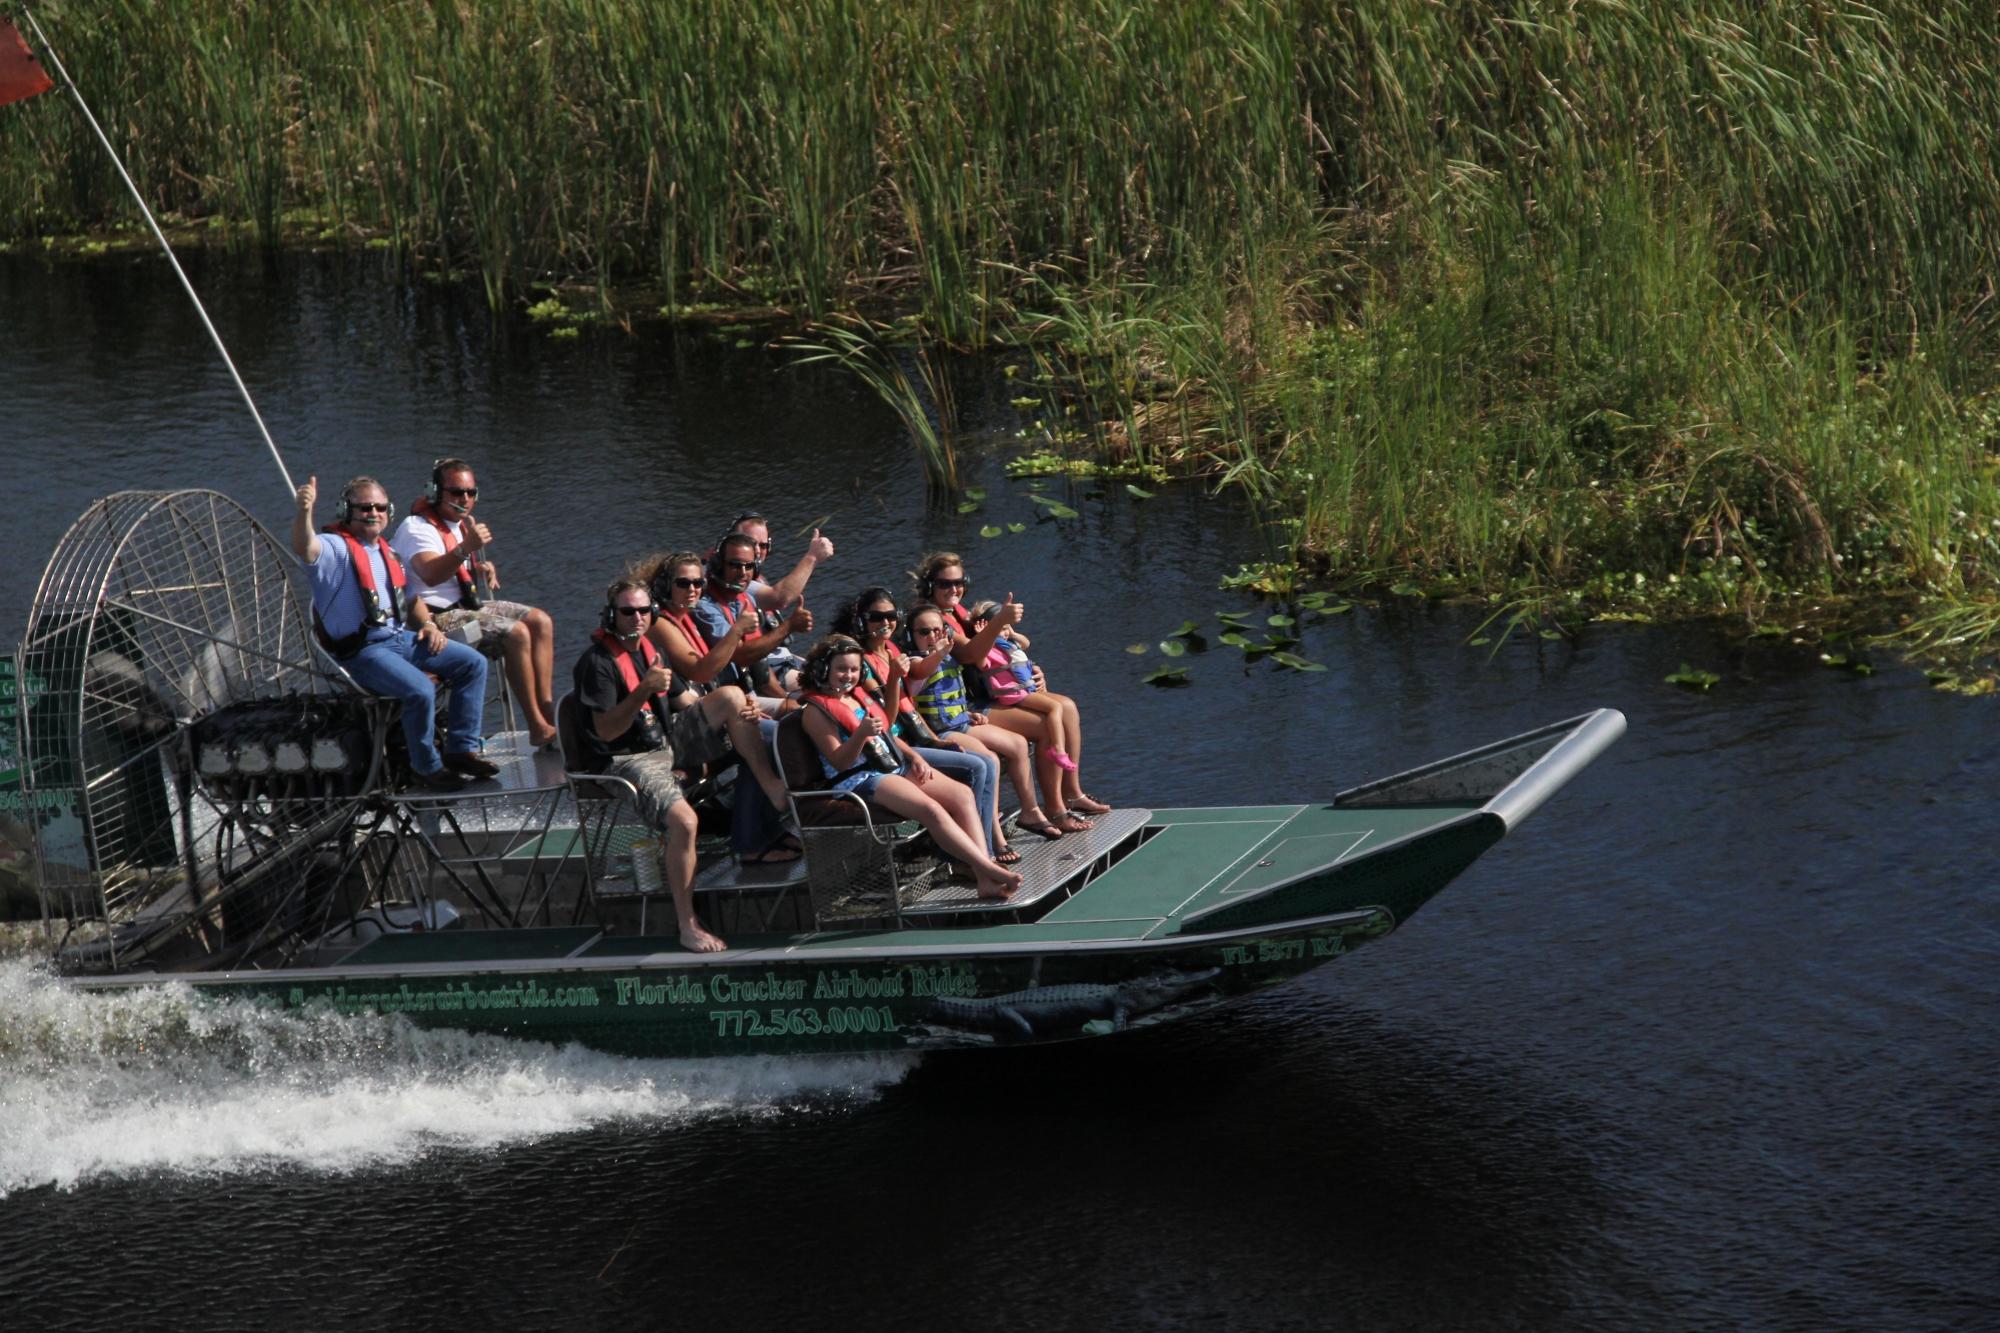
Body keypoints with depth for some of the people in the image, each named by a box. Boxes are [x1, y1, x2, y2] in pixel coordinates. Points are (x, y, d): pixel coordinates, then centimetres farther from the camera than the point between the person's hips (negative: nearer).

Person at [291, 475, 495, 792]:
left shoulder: (387, 553, 21)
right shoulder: (335, 548, -7)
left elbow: (410, 597, 31)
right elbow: (304, 548, -31)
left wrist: (427, 624, 10)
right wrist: (303, 512, -52)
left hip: (400, 638, 9)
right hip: (361, 652, -9)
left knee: (473, 664, 1)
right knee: (421, 690, -31)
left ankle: (461, 750, 7)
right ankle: (426, 766, -9)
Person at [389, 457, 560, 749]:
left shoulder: (461, 526, 14)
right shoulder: (416, 528, -16)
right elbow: (430, 574, -36)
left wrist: (486, 569, 9)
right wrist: (467, 547, -50)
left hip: (464, 605, 10)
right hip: (435, 618, -10)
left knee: (540, 621, -2)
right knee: (516, 633, -24)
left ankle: (548, 711, -8)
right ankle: (538, 729, -21)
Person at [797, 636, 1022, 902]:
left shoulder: (860, 698, 21)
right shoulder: (816, 711, -3)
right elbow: (839, 762, -11)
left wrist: (913, 756, 8)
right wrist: (861, 734, -28)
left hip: (895, 767, 8)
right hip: (858, 779, -8)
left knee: (962, 794, -13)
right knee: (931, 809, -30)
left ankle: (985, 879, -25)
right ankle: (990, 870, -33)